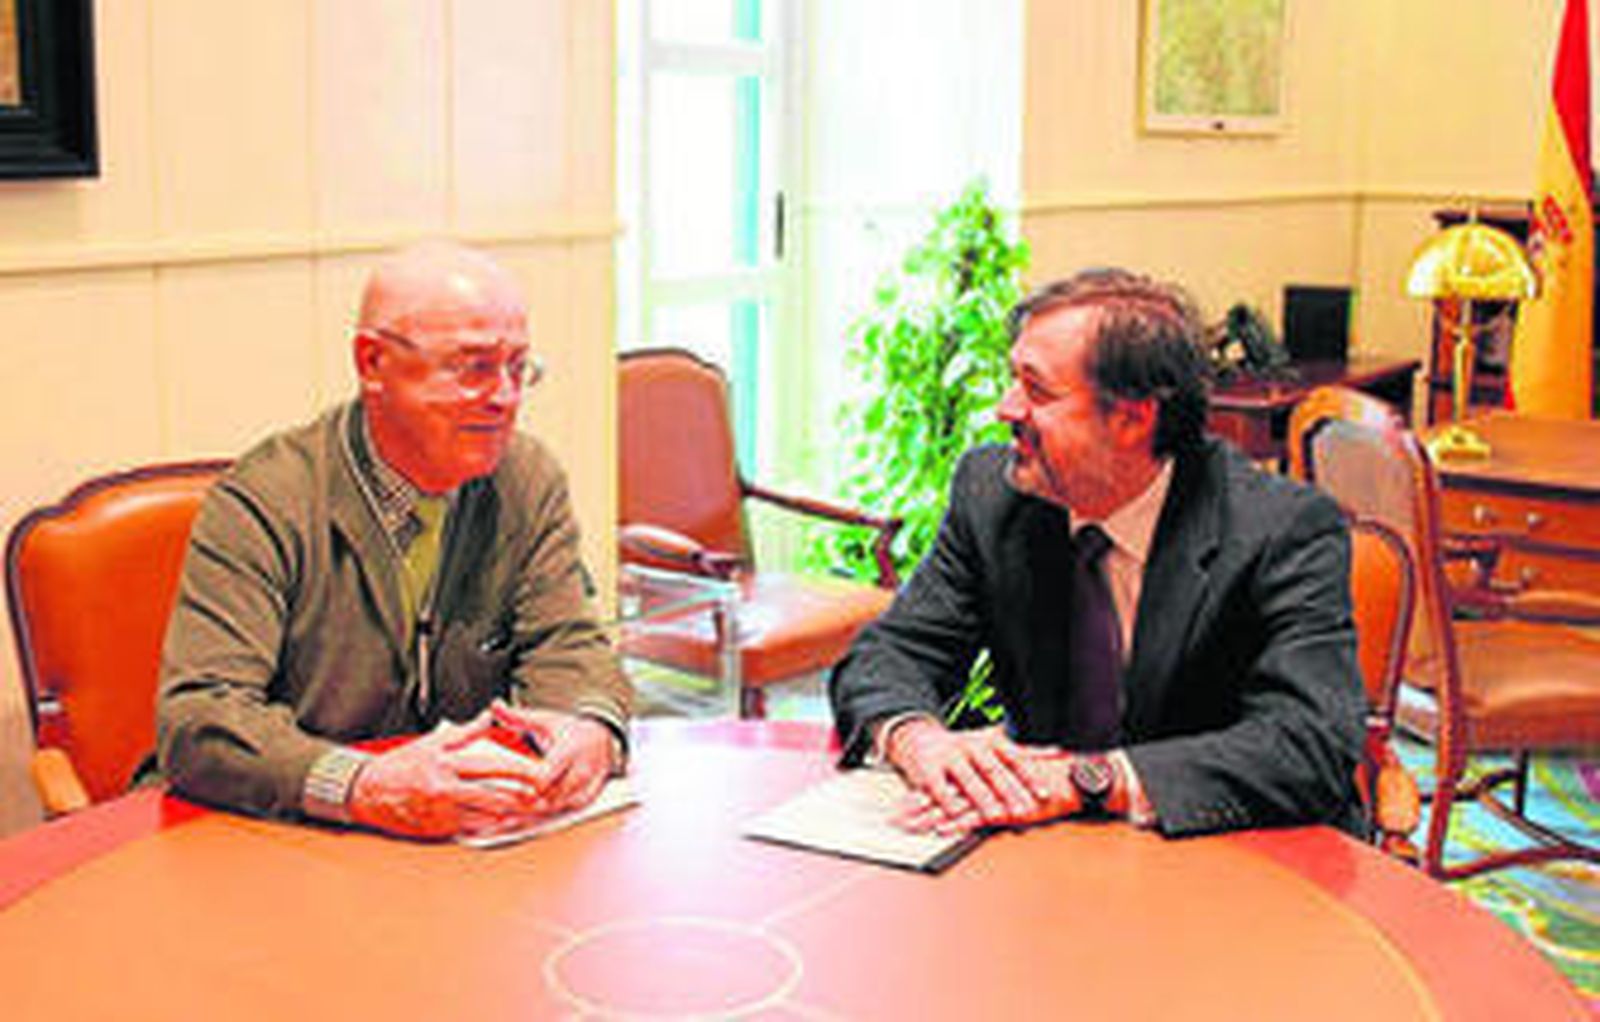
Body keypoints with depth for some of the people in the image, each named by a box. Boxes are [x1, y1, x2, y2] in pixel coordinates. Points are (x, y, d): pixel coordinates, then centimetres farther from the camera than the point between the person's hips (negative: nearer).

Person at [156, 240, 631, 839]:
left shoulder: (530, 483, 5)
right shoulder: (259, 505, -12)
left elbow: (565, 647, 3)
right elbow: (196, 721, -19)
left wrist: (590, 730, -22)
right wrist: (366, 787, -36)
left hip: (465, 854, 2)